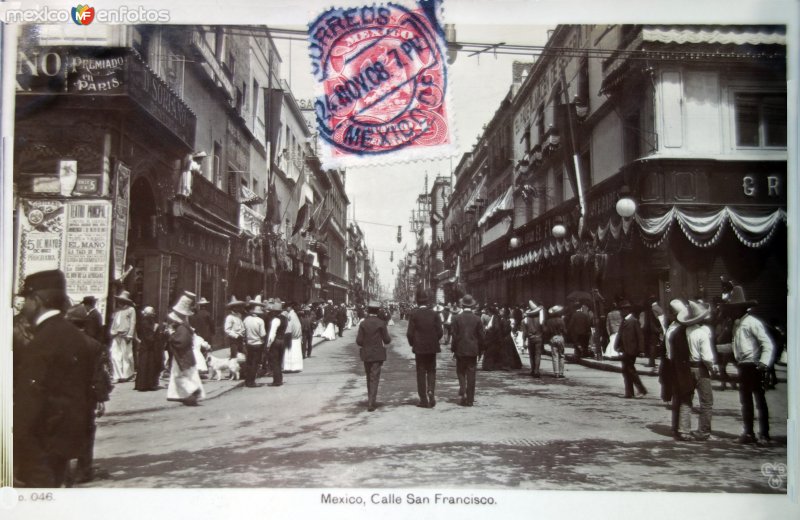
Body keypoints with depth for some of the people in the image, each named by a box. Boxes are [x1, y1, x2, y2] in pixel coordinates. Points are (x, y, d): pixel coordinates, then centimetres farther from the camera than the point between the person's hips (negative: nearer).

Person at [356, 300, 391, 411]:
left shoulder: (363, 323, -3)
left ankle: (371, 400, 27)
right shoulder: (381, 323, -10)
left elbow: (359, 341, -5)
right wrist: (388, 339, 14)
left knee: (369, 378, 17)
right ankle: (371, 403, -7)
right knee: (374, 378, -1)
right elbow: (387, 340, -8)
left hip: (366, 355, 3)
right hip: (378, 355, -3)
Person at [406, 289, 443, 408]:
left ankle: (424, 400, 7)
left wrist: (412, 344, 7)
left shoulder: (414, 315, -8)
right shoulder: (434, 314, -3)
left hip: (419, 348, -1)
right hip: (432, 347, 2)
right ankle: (431, 391, -8)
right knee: (431, 371, 15)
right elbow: (440, 331, -5)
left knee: (421, 373, 6)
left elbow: (410, 333, -10)